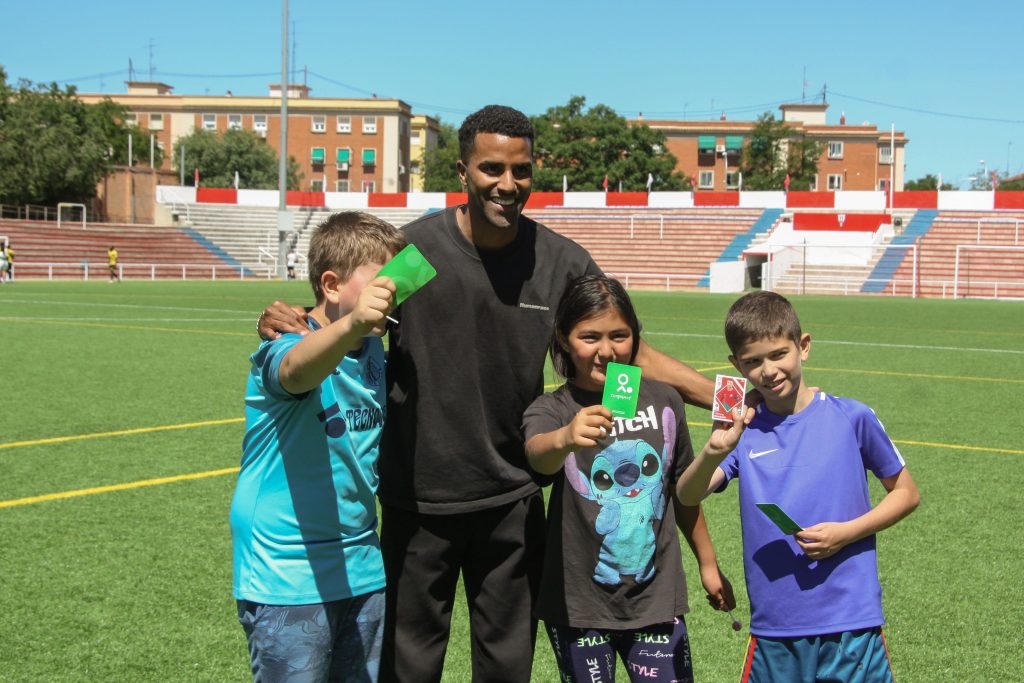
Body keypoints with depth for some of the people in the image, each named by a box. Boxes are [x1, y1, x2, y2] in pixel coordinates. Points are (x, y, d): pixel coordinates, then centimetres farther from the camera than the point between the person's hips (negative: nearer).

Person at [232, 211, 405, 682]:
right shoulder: (288, 342, -16)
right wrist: (351, 325, -61)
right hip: (289, 580, -7)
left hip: (362, 571, 7)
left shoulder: (374, 350, 6)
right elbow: (296, 371, -43)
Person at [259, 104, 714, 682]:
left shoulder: (562, 261, -5)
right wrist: (285, 320, -20)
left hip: (512, 500, 2)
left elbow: (634, 354, 0)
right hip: (419, 497, -2)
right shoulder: (412, 248, -10)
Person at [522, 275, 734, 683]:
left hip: (656, 597, 2)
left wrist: (707, 562, 19)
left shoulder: (663, 401, 0)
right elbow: (539, 455, -34)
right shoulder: (550, 410, -10)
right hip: (579, 604, -2)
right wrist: (564, 438, -56)